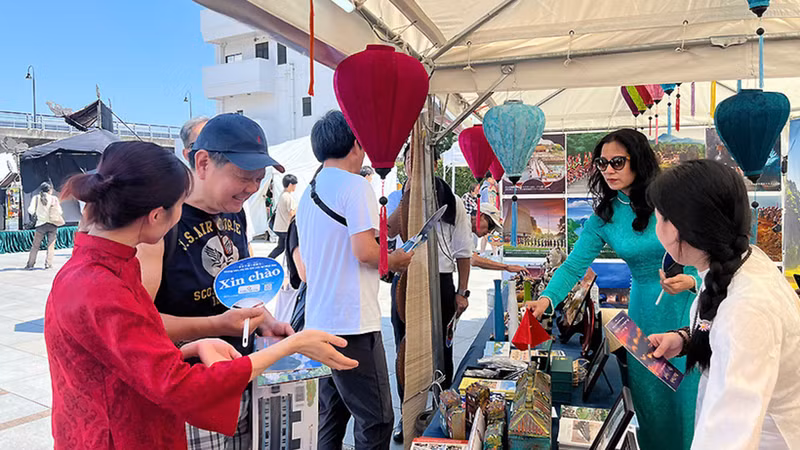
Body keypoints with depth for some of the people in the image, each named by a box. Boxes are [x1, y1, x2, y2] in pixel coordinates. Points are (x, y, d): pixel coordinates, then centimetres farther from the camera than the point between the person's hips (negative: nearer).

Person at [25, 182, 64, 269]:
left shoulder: (36, 198, 1)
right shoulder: (54, 198, -1)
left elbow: (31, 210, -4)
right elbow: (59, 212, -1)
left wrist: (35, 214, 17)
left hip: (41, 224, 0)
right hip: (53, 224, 0)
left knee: (35, 245, 7)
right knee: (51, 245, 5)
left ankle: (30, 264, 7)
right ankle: (48, 264, 1)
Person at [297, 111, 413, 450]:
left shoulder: (308, 193, 16)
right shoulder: (355, 186, -11)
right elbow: (365, 251, -21)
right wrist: (395, 260, -1)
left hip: (318, 320, 9)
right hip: (352, 322, -9)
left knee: (331, 415, 18)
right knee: (376, 420, 0)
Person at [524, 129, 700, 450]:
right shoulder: (604, 216, -1)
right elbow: (574, 265, -6)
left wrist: (690, 281, -24)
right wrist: (547, 298, -22)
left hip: (688, 306, -2)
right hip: (644, 312, 3)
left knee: (690, 397, 8)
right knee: (649, 397, 13)